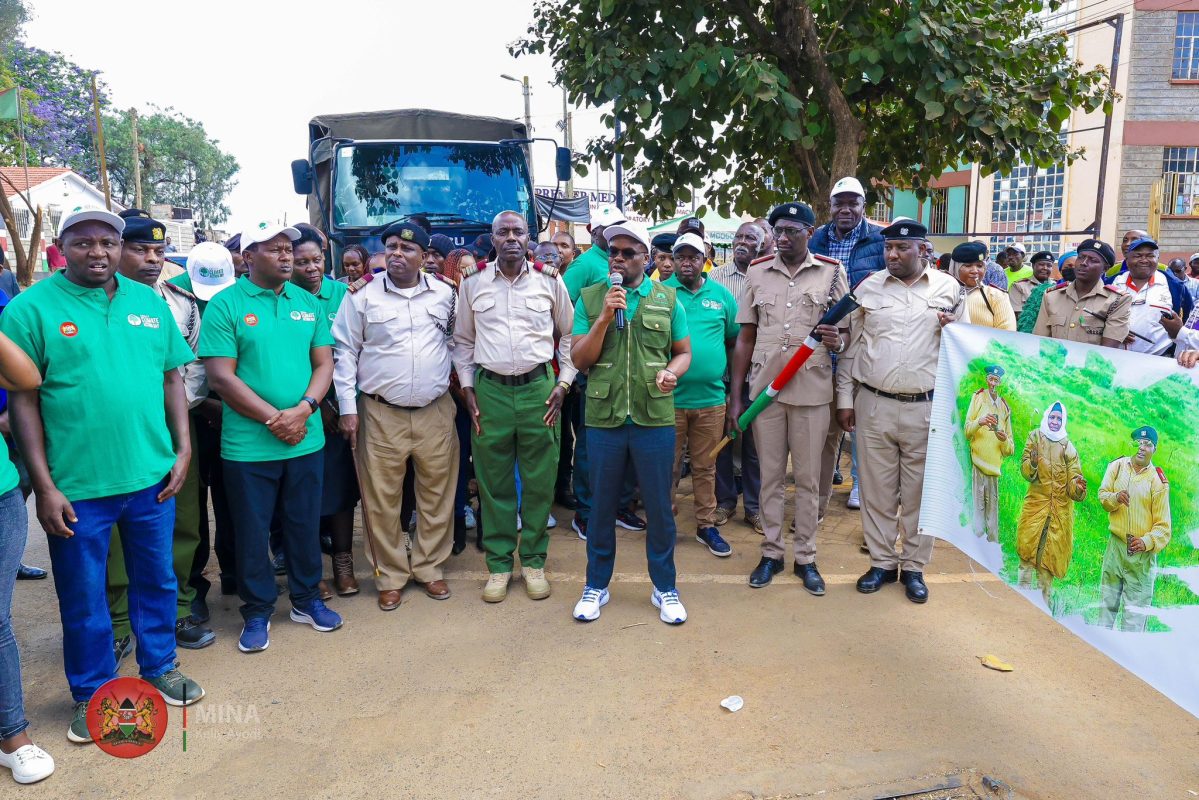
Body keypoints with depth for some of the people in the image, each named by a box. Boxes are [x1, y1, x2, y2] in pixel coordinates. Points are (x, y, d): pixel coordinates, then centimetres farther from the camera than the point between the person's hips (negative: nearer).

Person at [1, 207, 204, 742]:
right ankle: (93, 694, 30)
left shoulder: (149, 301, 6)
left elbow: (171, 378, 9)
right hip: (76, 486, -3)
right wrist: (45, 486, -11)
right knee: (83, 597, 11)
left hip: (152, 477, 4)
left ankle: (159, 667, 38)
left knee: (157, 580, 17)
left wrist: (183, 450, 2)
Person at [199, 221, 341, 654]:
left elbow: (324, 363, 5)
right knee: (252, 530, 9)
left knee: (305, 523, 15)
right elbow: (221, 376, -11)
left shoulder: (309, 303, 7)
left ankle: (307, 598, 32)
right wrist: (273, 419, -14)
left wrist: (303, 409, -12)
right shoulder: (225, 305, -6)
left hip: (307, 438, 4)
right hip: (249, 444, -3)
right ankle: (257, 612, 25)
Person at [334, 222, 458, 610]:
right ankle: (390, 576, 20)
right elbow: (345, 351, 0)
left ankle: (429, 567, 26)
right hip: (380, 414, -2)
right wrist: (348, 407, -4)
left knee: (437, 494, 9)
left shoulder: (445, 293, 5)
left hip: (437, 412, 2)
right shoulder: (363, 294, -2)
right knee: (381, 499, 4)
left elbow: (457, 338, 17)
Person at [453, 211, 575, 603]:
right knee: (494, 483, 7)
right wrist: (468, 389, 4)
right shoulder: (472, 282, 4)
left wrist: (563, 383, 2)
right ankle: (499, 564, 21)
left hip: (538, 388, 0)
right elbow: (463, 341, 12)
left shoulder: (550, 280, 3)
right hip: (489, 390, 1)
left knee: (539, 481, 6)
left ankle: (533, 561, 22)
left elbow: (569, 335, 10)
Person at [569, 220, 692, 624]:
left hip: (655, 417, 0)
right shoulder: (589, 299, 4)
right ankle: (596, 585, 29)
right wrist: (605, 317, -14)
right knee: (602, 507, 12)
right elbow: (580, 359, -2)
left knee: (659, 507, 8)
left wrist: (673, 371, -12)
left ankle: (664, 587, 26)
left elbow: (684, 352, 10)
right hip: (603, 417, 0)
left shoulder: (667, 299, 4)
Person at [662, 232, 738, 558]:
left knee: (706, 467, 13)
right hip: (669, 397, -2)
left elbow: (735, 340, 13)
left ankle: (707, 525, 26)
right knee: (668, 467, 9)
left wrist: (725, 371, 8)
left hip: (711, 398, 2)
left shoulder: (722, 295, 6)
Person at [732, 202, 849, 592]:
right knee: (770, 476, 9)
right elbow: (745, 339, 8)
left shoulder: (833, 272, 2)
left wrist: (838, 340, -18)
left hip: (812, 390, -1)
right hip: (764, 388, 2)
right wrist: (735, 397, 5)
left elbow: (848, 329, 7)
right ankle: (771, 553, 22)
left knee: (808, 478, 6)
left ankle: (806, 557, 20)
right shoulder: (757, 274, 6)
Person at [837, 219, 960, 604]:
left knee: (920, 491, 8)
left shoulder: (948, 288, 4)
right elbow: (851, 346, 8)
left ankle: (914, 567, 23)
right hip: (873, 405, 1)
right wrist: (844, 399, 5)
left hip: (926, 407, -1)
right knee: (877, 489, 8)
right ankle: (882, 562, 23)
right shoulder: (868, 287, 5)